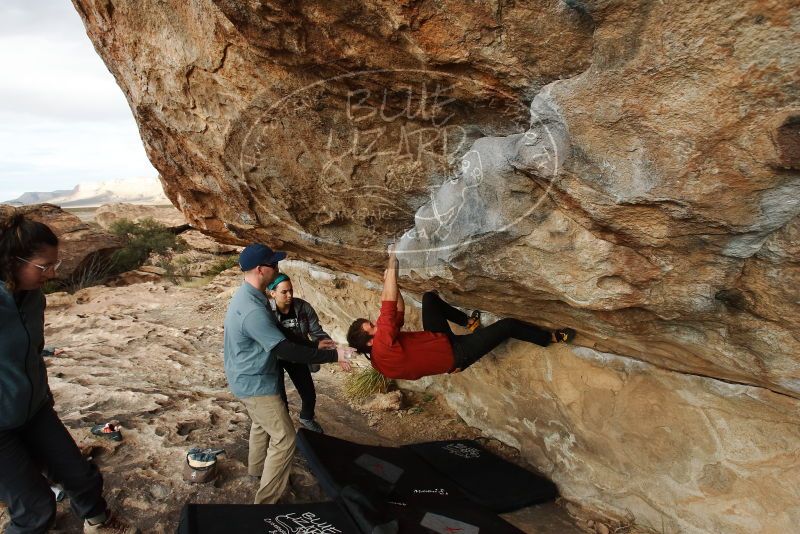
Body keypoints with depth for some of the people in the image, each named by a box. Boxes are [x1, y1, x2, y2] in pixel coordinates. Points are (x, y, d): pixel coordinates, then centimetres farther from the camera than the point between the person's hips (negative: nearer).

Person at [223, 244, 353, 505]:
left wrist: (313, 345, 6)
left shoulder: (248, 296, 1)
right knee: (284, 439, -1)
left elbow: (276, 337, 10)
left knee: (261, 423, 31)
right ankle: (266, 501, 9)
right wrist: (333, 355, -31)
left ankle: (257, 467, 52)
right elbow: (285, 350, -34)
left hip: (248, 378, 10)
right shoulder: (253, 310, -33)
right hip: (255, 383, -10)